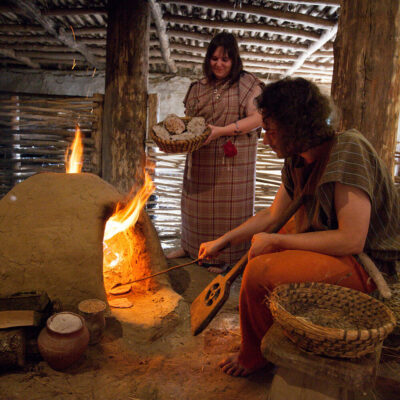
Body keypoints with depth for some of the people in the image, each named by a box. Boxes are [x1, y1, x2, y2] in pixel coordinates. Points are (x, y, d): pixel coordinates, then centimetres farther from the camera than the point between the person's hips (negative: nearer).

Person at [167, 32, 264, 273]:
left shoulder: (248, 84, -3)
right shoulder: (199, 88, 12)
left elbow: (257, 118, -12)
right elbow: (189, 118, 15)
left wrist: (222, 130, -21)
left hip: (233, 158, -4)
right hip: (201, 158, 5)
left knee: (228, 204, 1)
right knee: (198, 202, 12)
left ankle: (225, 257, 14)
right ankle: (190, 247, 29)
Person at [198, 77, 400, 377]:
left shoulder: (347, 149, -25)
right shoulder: (298, 161, 1)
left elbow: (352, 240, -29)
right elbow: (272, 215, 13)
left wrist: (275, 240, -22)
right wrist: (222, 241, 12)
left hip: (368, 264, -9)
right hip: (334, 246, 9)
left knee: (261, 272, -23)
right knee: (259, 245, 21)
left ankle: (257, 356, 8)